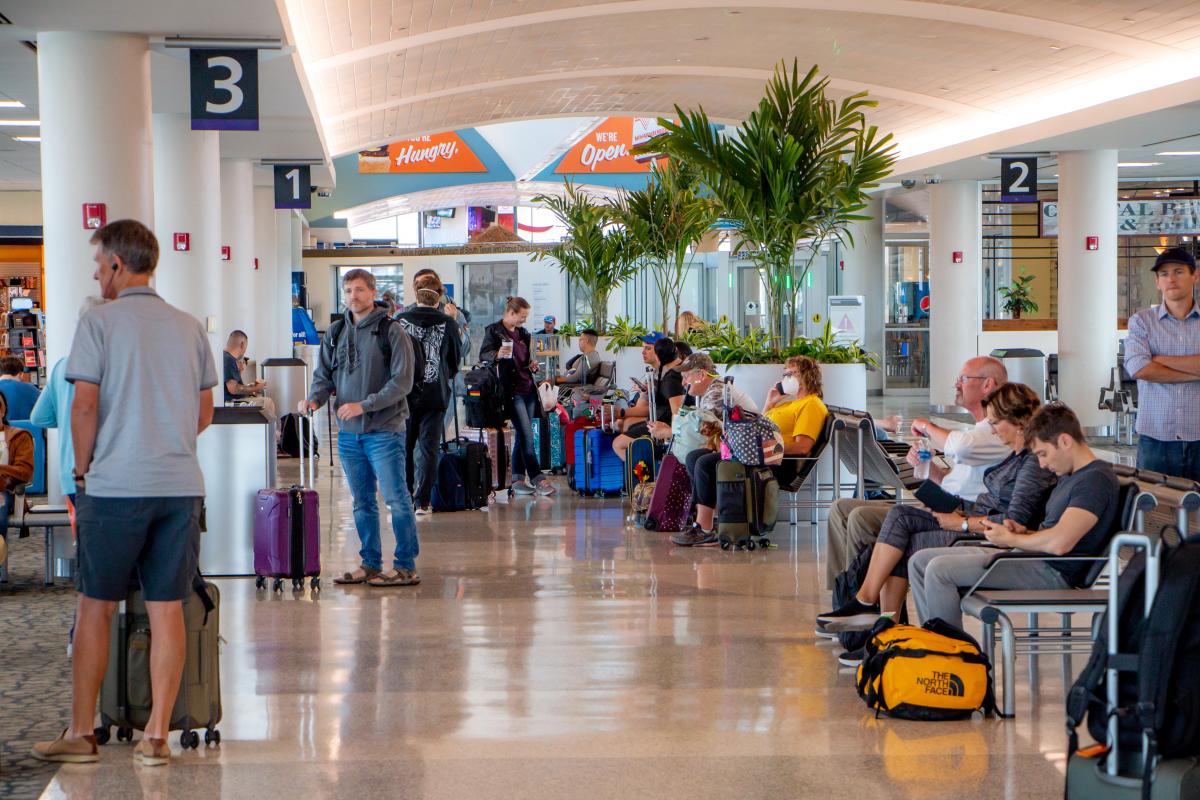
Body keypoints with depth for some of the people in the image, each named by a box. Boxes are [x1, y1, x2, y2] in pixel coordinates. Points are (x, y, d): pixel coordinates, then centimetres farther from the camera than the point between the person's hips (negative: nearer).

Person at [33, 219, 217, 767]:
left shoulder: (99, 323, -5)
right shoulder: (190, 327, 10)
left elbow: (85, 404, -8)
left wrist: (83, 471, 4)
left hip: (115, 486, -4)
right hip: (180, 484, 4)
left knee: (96, 608, 7)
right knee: (167, 610, 4)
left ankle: (80, 733, 13)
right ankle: (157, 737, 6)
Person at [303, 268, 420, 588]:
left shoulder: (391, 331, -6)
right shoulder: (335, 333, 11)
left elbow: (402, 382, -11)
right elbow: (324, 376, 15)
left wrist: (364, 405, -19)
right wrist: (315, 398, -7)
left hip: (384, 431, -6)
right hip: (348, 432, 6)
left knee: (396, 499, -5)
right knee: (362, 502, 11)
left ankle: (406, 566, 1)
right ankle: (370, 564, 19)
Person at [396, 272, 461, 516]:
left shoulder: (400, 321, -4)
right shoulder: (447, 324, -5)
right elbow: (455, 359, 8)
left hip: (405, 394, 1)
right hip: (435, 395, -1)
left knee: (404, 446, 13)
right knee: (428, 447, 4)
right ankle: (422, 502, 3)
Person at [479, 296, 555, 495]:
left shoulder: (523, 333, 19)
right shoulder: (494, 331, -2)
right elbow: (483, 354, -8)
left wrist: (532, 365, 8)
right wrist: (497, 355, -28)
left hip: (528, 388, 8)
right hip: (511, 390, -7)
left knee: (522, 436, 7)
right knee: (527, 435, -12)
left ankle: (518, 479, 11)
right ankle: (537, 478, -11)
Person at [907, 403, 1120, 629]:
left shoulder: (1097, 479, -14)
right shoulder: (1069, 476, 19)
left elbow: (1059, 543, -24)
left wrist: (1010, 539, -8)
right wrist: (1024, 533, 3)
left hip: (1053, 572, -11)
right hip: (1034, 559, 11)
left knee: (939, 569, -21)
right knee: (920, 561, 6)